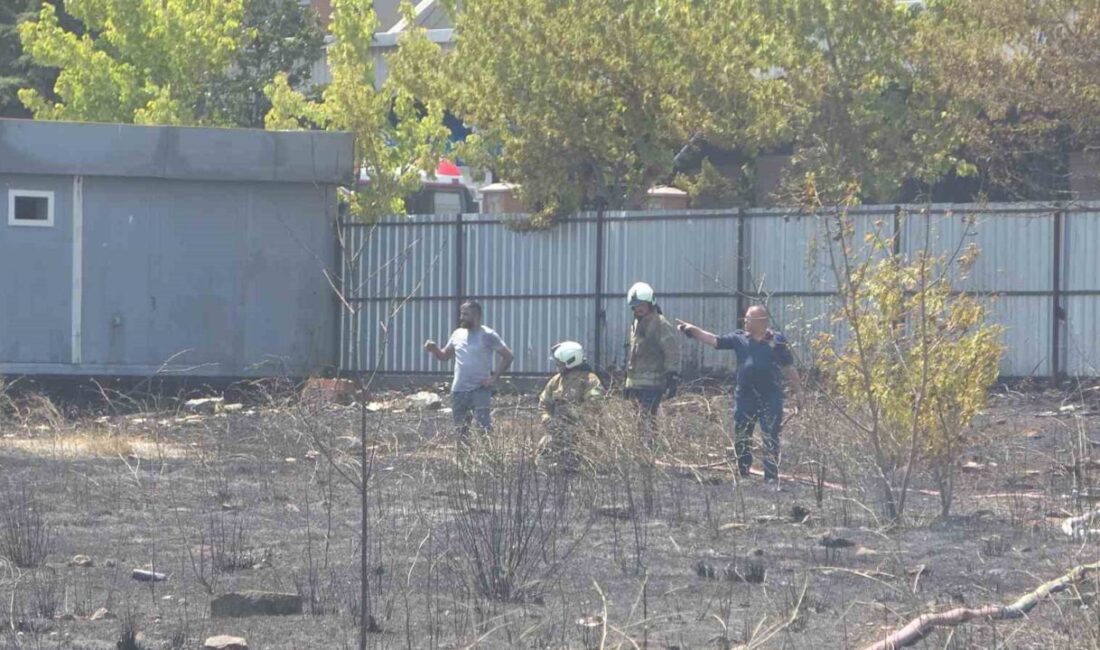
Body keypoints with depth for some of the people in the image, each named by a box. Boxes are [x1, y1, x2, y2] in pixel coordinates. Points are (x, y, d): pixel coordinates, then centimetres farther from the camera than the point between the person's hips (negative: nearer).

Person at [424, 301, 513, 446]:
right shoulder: (457, 334, 10)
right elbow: (444, 355, 18)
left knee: (483, 427, -14)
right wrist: (434, 349, -3)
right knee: (461, 429, 10)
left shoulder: (488, 336, -5)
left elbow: (507, 356, -4)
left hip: (480, 389, -6)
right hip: (458, 390, 6)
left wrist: (494, 377, -10)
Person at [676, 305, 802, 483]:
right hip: (745, 397, 3)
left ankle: (771, 476, -1)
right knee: (741, 439, 7)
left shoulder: (777, 340, 0)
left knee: (771, 440, -4)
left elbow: (789, 368, 4)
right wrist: (692, 330, -3)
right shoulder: (740, 339, 6)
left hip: (770, 399, -3)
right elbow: (714, 341, 5)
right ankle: (743, 474, 17)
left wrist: (798, 390, 5)